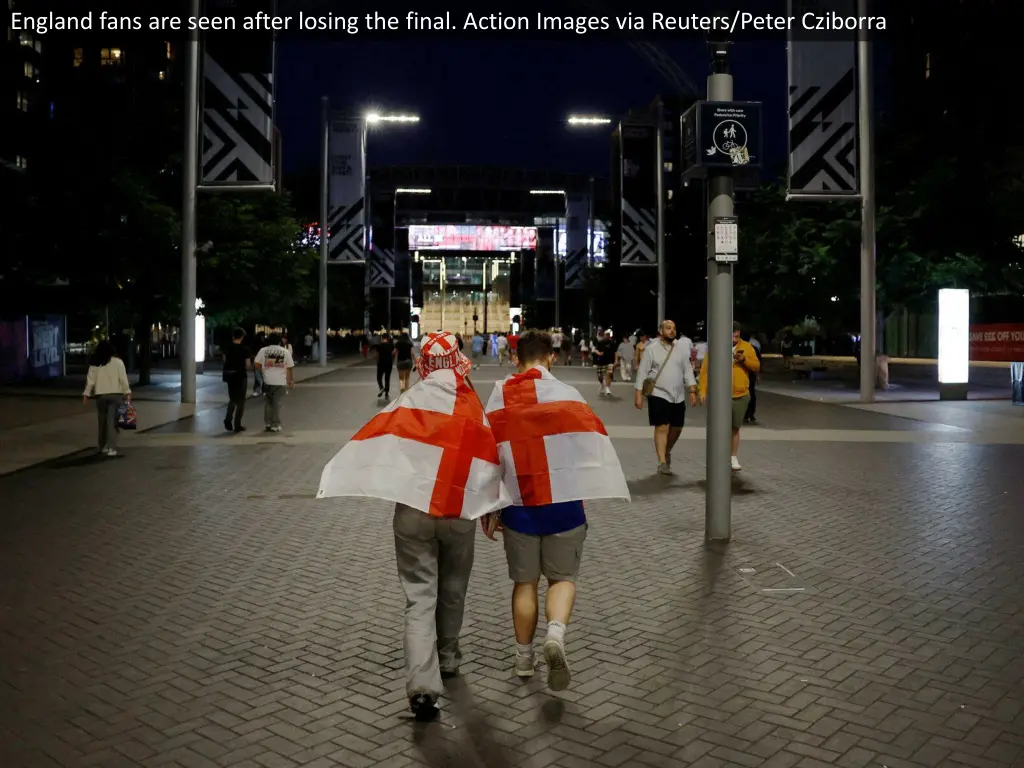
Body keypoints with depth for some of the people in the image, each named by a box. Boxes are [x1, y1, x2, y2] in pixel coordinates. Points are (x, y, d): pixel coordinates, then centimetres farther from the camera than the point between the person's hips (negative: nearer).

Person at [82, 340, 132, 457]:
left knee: (102, 421, 15)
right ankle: (111, 448, -11)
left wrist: (86, 394, 10)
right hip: (115, 394, -3)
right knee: (113, 421, -4)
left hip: (100, 395, 3)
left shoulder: (94, 363, 4)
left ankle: (103, 447, 23)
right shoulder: (117, 362, -3)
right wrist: (127, 392, -3)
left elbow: (90, 380, 4)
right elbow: (123, 379, -7)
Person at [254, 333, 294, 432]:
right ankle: (275, 425, 5)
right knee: (277, 403, 4)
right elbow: (290, 368, 2)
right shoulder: (285, 352, 1)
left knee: (268, 402, 15)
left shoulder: (263, 350, 2)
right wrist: (292, 380, 11)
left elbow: (257, 364, -2)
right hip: (281, 382, -1)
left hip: (267, 381, 1)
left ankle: (268, 423, 16)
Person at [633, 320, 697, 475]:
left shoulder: (681, 348, 7)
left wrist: (692, 391, 1)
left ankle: (667, 452, 37)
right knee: (662, 428, -8)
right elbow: (642, 372, -5)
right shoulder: (651, 349, -5)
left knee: (677, 428, 12)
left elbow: (688, 371, 8)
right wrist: (638, 394, -10)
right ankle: (662, 463, -5)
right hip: (658, 395, -4)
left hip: (678, 396, 5)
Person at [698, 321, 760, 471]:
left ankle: (734, 458, 21)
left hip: (741, 396, 2)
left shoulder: (746, 347, 5)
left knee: (735, 428, 10)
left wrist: (744, 359, -15)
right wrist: (703, 391, -8)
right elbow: (705, 370, -2)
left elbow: (756, 366, 4)